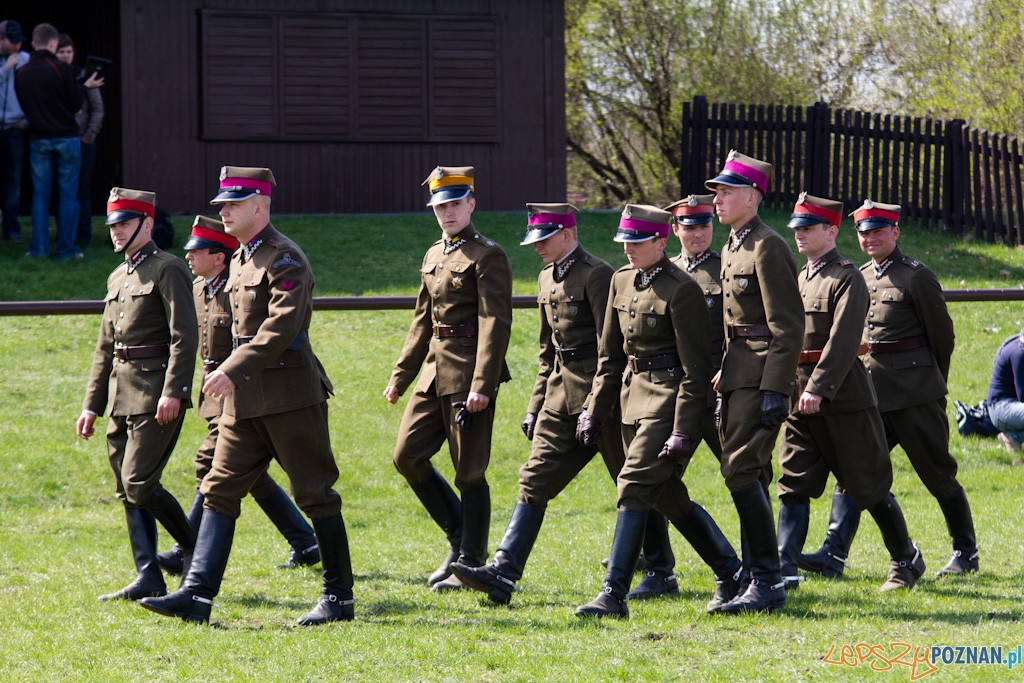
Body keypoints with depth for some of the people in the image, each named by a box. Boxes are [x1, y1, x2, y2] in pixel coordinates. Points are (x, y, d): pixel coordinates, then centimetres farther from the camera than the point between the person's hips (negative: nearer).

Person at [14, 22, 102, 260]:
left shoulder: (21, 74, 1)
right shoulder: (61, 69, -12)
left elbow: (24, 106, 7)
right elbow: (75, 105, -7)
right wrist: (85, 86, 10)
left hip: (38, 140, 3)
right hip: (66, 138, -3)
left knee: (40, 194, 9)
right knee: (68, 195, 2)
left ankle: (39, 247, 6)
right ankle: (67, 249, 1)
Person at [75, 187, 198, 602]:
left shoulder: (168, 270, -7)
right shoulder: (118, 279, 19)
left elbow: (185, 337, -14)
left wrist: (172, 393, -22)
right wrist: (91, 405, 17)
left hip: (156, 396, -9)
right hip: (121, 396, 9)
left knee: (138, 484, -14)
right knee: (127, 491, 5)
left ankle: (198, 553, 3)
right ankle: (148, 579, 6)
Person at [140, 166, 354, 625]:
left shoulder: (284, 259, -12)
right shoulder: (240, 260, 16)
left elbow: (282, 324, -24)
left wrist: (234, 371, -30)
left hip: (288, 394, -9)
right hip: (245, 399, 9)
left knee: (314, 493, -1)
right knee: (219, 490, 0)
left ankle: (339, 598, 7)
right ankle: (196, 595, -5)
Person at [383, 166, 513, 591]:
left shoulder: (487, 256, -9)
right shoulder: (434, 256, 15)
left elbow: (495, 324, -15)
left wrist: (482, 385, -22)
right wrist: (400, 376, 17)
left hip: (468, 373, -8)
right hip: (435, 372, 8)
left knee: (469, 471, -2)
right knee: (407, 456, 4)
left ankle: (472, 563, 7)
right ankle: (459, 537, 18)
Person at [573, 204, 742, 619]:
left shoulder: (681, 290, -14)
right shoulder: (621, 281, 10)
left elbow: (696, 370, -15)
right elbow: (610, 356, 16)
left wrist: (683, 431, -19)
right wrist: (594, 411, 11)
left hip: (669, 397, -9)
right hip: (633, 395, 9)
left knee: (635, 486, -15)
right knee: (669, 497, 13)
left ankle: (614, 596, -15)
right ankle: (730, 572, 27)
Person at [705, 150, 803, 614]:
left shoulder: (767, 248, -13)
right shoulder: (733, 248, 16)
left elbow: (788, 327, -17)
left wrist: (775, 389, -22)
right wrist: (725, 377, 22)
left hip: (761, 376, -10)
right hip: (738, 374, 10)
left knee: (742, 471, -14)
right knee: (747, 475, 11)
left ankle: (768, 583, -13)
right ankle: (760, 580, 16)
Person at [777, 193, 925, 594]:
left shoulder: (847, 278, -9)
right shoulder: (799, 279, 15)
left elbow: (842, 340, -19)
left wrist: (819, 389, -27)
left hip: (843, 397, -7)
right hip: (800, 398, 7)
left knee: (868, 486, 2)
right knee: (793, 485, -2)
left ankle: (906, 560, 18)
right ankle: (784, 571, -5)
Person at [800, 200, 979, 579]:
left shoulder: (917, 276, -7)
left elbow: (941, 334, -2)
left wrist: (933, 385, 7)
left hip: (915, 391, -6)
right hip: (872, 388, 6)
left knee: (937, 472, 2)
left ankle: (966, 552, 16)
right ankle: (834, 554, -11)